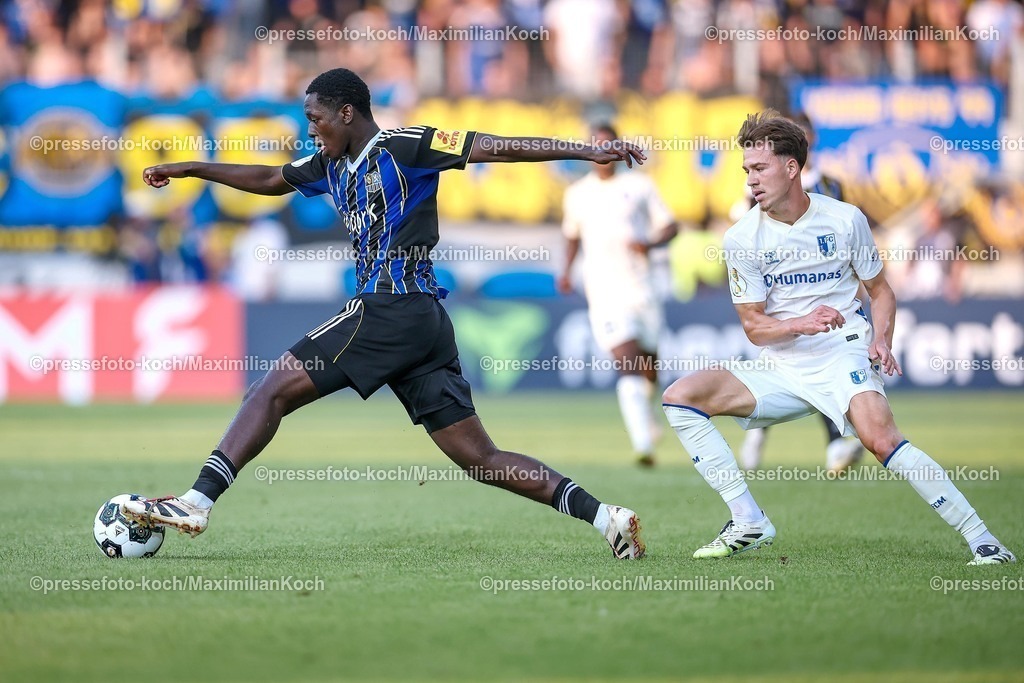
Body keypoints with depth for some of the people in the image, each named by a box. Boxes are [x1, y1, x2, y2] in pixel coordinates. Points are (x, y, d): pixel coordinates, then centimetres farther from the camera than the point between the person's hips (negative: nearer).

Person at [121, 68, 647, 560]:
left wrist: (587, 151, -13)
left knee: (274, 390, -6)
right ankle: (604, 517, -3)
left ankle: (197, 503, -9)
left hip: (394, 309, -9)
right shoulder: (332, 166, 21)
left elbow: (498, 148, -7)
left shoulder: (403, 147, -4)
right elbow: (270, 180, 36)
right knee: (481, 460, 3)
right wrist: (188, 170, 41)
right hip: (425, 322, 9)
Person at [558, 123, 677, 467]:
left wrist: (651, 243, -15)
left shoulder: (639, 186, 5)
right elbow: (572, 234, 26)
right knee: (628, 363, -18)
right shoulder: (577, 194, 10)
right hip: (603, 293, -1)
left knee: (648, 366, 10)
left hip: (641, 288, 1)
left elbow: (670, 225, 6)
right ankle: (643, 443, -26)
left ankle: (645, 411, 45)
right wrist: (567, 270, 12)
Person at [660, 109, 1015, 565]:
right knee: (679, 398, -12)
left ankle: (981, 539, -26)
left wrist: (882, 341, -12)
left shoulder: (844, 219, -4)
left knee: (880, 438, -31)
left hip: (843, 356, -4)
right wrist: (801, 324, -21)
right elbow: (753, 326, 0)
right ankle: (749, 523, -10)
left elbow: (881, 291, 8)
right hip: (782, 370, 4)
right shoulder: (743, 238, -2)